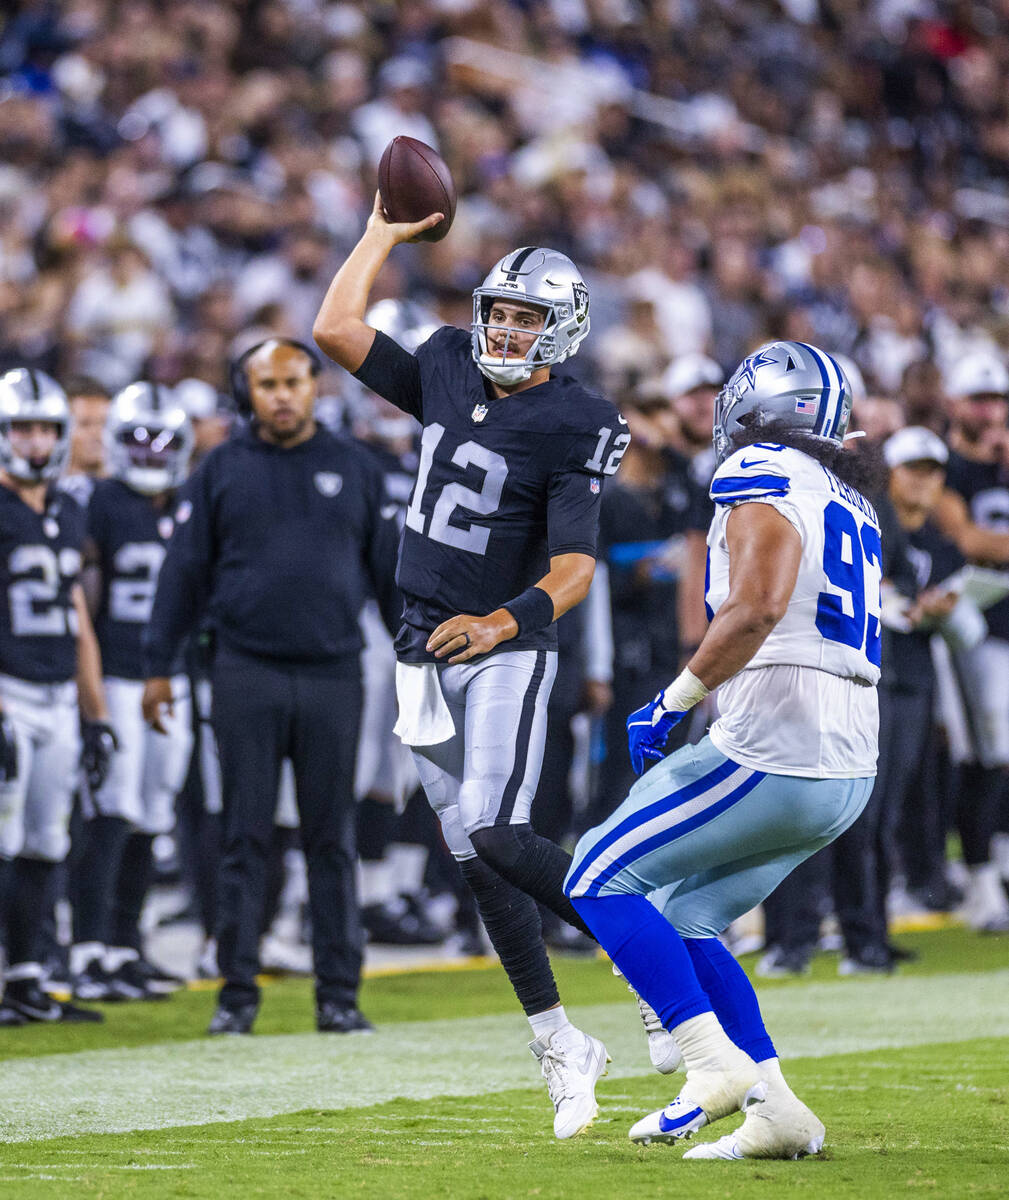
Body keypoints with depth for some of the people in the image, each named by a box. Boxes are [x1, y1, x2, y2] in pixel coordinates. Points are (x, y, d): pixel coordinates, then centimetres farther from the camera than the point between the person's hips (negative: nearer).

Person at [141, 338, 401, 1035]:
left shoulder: (354, 469, 7)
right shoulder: (221, 473, 5)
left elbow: (391, 571, 10)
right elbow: (185, 573, 7)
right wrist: (160, 667, 4)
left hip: (332, 676, 1)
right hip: (247, 676, -1)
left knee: (333, 839, 4)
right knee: (246, 838, 0)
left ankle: (339, 991, 8)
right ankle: (238, 991, 5)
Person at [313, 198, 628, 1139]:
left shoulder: (571, 427, -12)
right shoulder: (448, 372, 6)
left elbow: (575, 566, -20)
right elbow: (335, 330, 8)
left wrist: (505, 622, -35)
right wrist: (385, 232, 12)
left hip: (504, 652, -6)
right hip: (426, 652, 6)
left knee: (494, 835, -22)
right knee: (474, 861, 6)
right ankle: (559, 1047, 12)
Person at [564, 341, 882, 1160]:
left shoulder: (763, 478, -7)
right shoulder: (849, 503, 21)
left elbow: (757, 608, -21)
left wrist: (674, 701, -13)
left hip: (772, 753, -9)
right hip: (848, 774, 9)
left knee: (600, 881, 1)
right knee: (683, 922, 17)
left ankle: (716, 1064, -9)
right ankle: (775, 1110, 8)